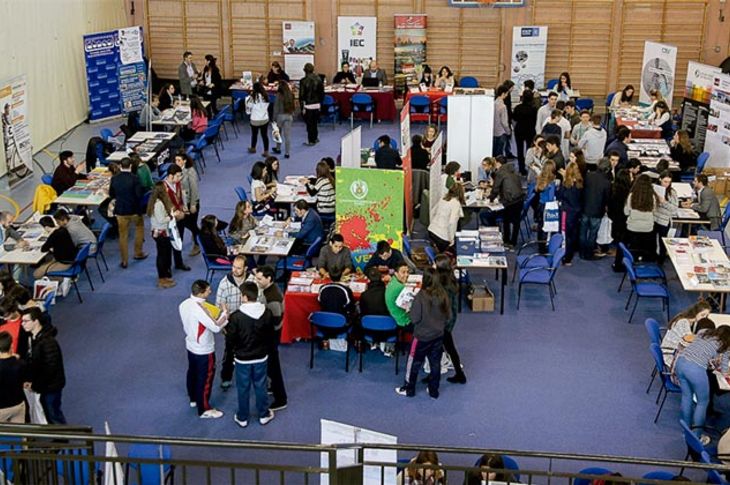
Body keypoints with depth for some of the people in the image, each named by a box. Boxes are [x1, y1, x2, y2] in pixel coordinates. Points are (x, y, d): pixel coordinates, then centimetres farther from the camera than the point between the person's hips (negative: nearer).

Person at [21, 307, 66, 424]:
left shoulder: (48, 342, -28)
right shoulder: (33, 337, 3)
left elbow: (50, 368, -26)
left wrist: (35, 384, -18)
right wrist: (31, 380, 1)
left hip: (51, 386, -9)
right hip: (44, 385, 9)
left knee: (54, 416, 4)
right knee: (48, 414, 21)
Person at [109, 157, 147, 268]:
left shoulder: (114, 178, -6)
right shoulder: (134, 178, -16)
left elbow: (111, 194, 4)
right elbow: (139, 194, -18)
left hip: (120, 210, 2)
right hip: (134, 210, -2)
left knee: (123, 235, 10)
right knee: (139, 227, 25)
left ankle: (124, 260, 14)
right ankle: (138, 253, 29)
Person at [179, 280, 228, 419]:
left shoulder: (184, 304, -7)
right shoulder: (200, 309, -33)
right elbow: (216, 328, -29)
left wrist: (213, 316, 8)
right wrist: (225, 314, -14)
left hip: (191, 346, 8)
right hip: (204, 350, -8)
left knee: (193, 373, 26)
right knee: (205, 378, 7)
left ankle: (193, 399, 47)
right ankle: (204, 410, 21)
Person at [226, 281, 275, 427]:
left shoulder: (236, 316, -25)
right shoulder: (267, 313, -13)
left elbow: (230, 340, -16)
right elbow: (270, 334, 0)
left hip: (242, 359, -3)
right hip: (261, 357, 3)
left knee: (243, 389, 14)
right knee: (260, 386, 20)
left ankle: (242, 418, 29)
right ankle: (264, 415, 34)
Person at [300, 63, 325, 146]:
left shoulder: (303, 81, -13)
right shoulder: (318, 79, -1)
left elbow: (301, 95, -11)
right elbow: (322, 93, 5)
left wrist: (302, 107, -5)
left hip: (308, 106, -4)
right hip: (317, 104, 4)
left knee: (309, 124, 3)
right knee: (314, 122, 18)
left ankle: (311, 140, 8)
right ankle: (315, 138, 27)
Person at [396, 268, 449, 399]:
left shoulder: (421, 296, -22)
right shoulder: (444, 295, -9)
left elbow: (415, 318, -19)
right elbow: (448, 316, 2)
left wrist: (410, 311, -1)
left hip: (422, 336, -4)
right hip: (438, 336, 4)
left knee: (414, 363, 13)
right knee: (435, 363, 16)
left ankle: (409, 389, 26)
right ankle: (434, 391, 27)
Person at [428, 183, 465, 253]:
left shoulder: (442, 199, 8)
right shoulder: (456, 203, -13)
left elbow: (433, 213, 16)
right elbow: (452, 222, -20)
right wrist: (451, 239, -13)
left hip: (431, 231, 7)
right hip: (442, 236, -7)